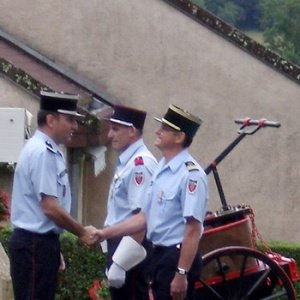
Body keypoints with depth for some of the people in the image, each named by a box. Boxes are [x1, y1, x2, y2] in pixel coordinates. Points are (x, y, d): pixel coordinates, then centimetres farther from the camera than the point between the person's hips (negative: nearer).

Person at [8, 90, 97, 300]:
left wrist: (53, 248, 22)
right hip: (34, 244, -10)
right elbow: (50, 208, -21)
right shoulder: (42, 152, -17)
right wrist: (82, 232, -9)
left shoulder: (49, 150, 13)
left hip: (41, 242, 10)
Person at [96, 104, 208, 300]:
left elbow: (193, 229, -22)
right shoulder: (162, 170, 11)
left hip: (178, 257, -10)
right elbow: (146, 217, 17)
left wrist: (182, 273, -24)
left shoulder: (190, 174, -18)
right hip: (160, 255, 10)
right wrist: (106, 233, 14)